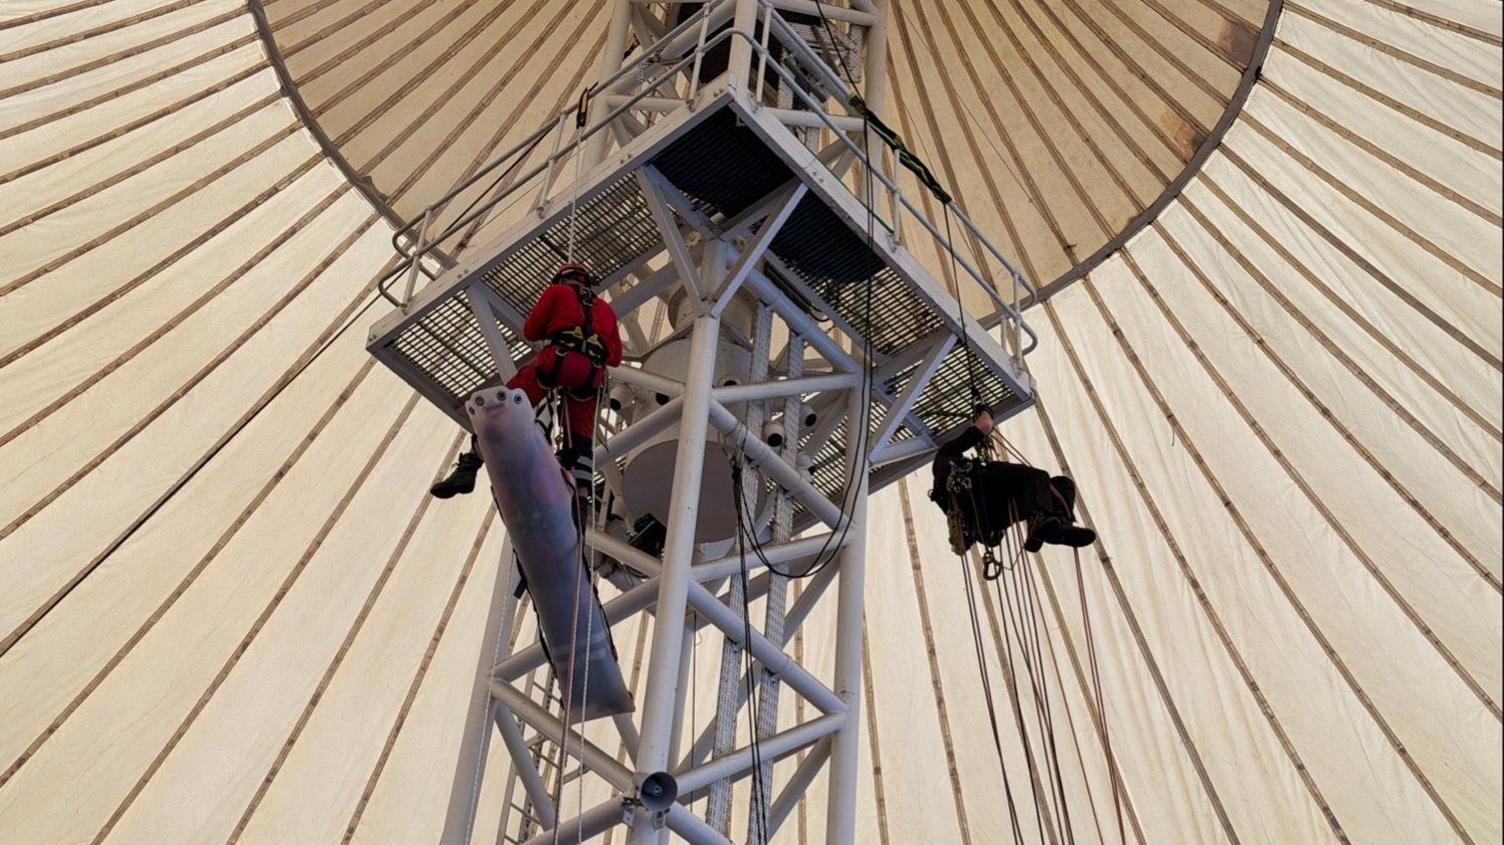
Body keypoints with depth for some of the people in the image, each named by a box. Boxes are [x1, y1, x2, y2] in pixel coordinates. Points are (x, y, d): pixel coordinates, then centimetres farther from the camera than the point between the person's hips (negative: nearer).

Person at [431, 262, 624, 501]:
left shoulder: (557, 292, 23)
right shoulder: (606, 309, 34)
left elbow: (529, 331, 21)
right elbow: (616, 357, 27)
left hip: (559, 358, -3)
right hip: (592, 374, 4)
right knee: (581, 441, 3)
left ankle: (469, 467, -19)